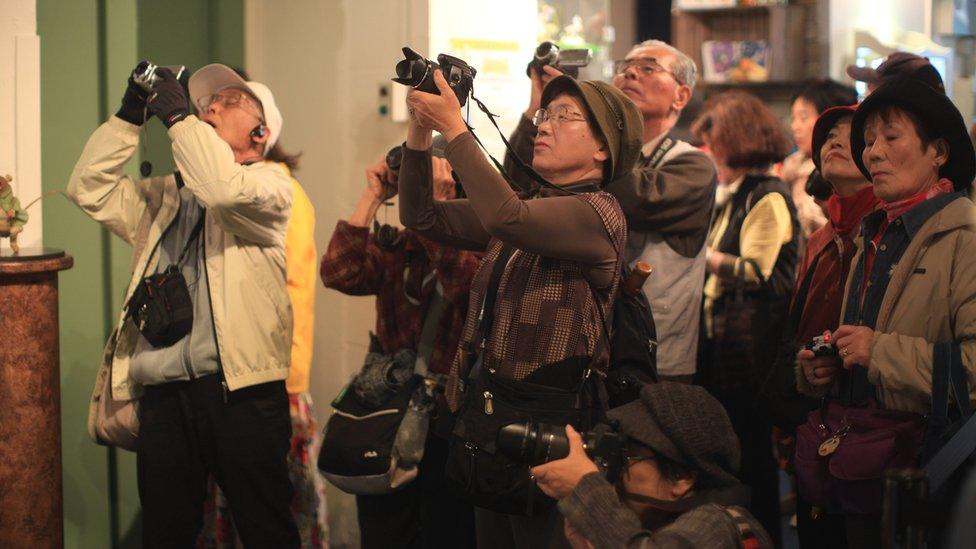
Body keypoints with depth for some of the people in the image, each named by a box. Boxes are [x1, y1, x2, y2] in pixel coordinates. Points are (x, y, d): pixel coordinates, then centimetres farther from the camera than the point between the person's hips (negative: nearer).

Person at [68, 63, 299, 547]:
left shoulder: (271, 184, 5)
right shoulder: (164, 195, 24)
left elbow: (227, 189, -17)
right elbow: (89, 189, 14)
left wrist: (177, 115, -9)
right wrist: (129, 116, 8)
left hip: (240, 392, -5)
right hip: (162, 394, 5)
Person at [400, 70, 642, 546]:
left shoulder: (598, 213, -12)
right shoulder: (527, 208, 13)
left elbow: (504, 217, -29)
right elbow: (422, 217, 11)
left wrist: (453, 128, -22)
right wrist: (419, 130, -1)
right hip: (488, 425, 8)